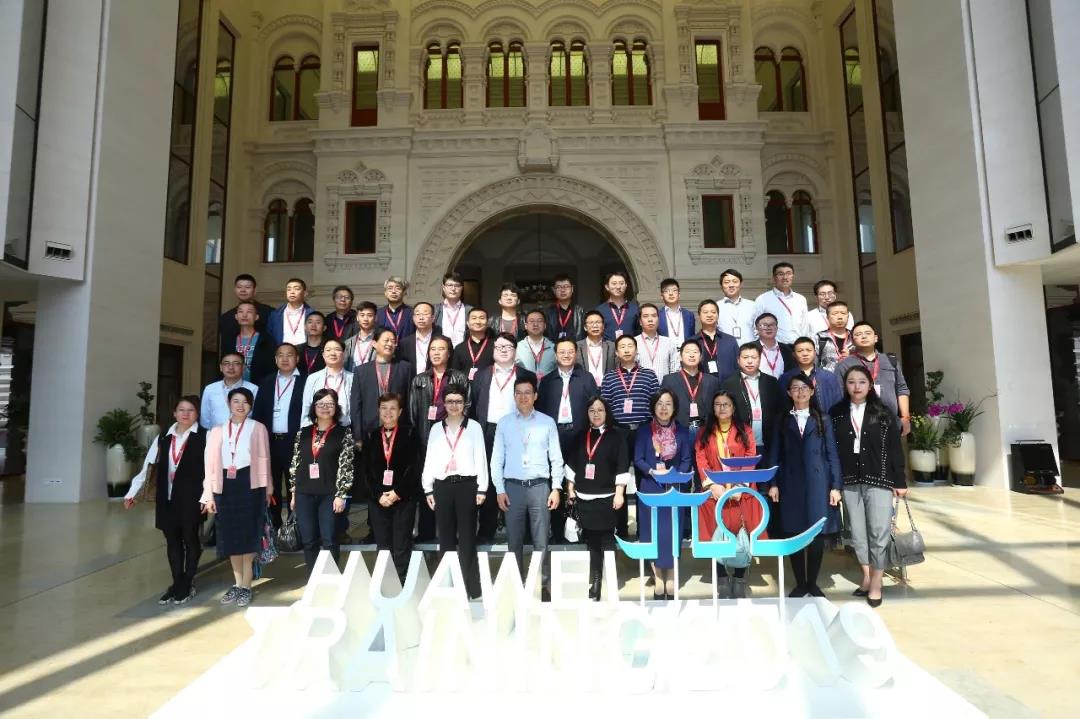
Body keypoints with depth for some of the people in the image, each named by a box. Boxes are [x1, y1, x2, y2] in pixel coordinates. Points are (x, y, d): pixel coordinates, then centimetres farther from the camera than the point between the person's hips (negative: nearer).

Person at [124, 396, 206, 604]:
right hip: (166, 498, 4)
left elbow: (210, 468, -10)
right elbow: (147, 466, 12)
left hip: (190, 498, -4)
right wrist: (132, 493, 9)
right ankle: (177, 583, 20)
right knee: (172, 540, 9)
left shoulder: (204, 437, -5)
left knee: (190, 538, 6)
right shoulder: (163, 438, 9)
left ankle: (188, 584, 18)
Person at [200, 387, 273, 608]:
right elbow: (210, 463, 6)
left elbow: (264, 460, 0)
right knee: (231, 536, 10)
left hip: (250, 484, -3)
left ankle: (246, 586, 12)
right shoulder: (217, 430, 9)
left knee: (248, 535, 2)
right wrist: (209, 495, 1)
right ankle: (237, 584, 23)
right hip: (226, 485, 3)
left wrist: (267, 489, 0)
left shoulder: (258, 428, 1)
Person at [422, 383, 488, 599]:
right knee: (446, 537, 8)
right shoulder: (436, 428, 11)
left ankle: (471, 588, 6)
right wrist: (428, 489, 4)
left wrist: (482, 488, -5)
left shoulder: (474, 427, 3)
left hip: (466, 485, -3)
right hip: (442, 486, 3)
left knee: (467, 537, -1)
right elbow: (429, 459, 10)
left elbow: (480, 458, 0)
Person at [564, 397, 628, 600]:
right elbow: (571, 464, 14)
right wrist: (570, 490, 9)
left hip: (606, 498, -4)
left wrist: (619, 493, -11)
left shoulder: (616, 436, -1)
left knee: (607, 541, -1)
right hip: (584, 498, 4)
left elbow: (622, 467, -6)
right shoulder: (580, 437, 11)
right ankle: (594, 582, 19)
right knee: (591, 541, 9)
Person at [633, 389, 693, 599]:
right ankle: (658, 578, 15)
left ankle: (671, 578, 15)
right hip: (650, 488, -1)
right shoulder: (644, 430, 1)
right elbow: (637, 460, -3)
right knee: (653, 531, 3)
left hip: (675, 488, 1)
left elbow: (687, 460, 2)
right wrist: (652, 471, -19)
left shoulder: (682, 432, 5)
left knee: (672, 530, 3)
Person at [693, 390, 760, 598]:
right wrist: (713, 485, -13)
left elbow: (751, 459, 1)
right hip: (714, 490, 0)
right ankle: (721, 579, 5)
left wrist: (740, 485, -13)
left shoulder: (745, 430, 9)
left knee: (742, 532, -5)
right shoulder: (704, 432, 10)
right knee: (717, 533, -5)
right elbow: (700, 460, 1)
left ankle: (739, 578, 8)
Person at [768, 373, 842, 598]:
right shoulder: (782, 422, 8)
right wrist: (773, 484, -2)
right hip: (791, 485, 0)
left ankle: (813, 583, 18)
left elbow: (832, 455, 4)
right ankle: (800, 584, 15)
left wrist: (835, 486, -4)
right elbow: (775, 455, 5)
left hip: (818, 484, 0)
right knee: (794, 535, 3)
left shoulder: (822, 421, 7)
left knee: (818, 535, 3)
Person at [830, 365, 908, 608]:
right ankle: (866, 576, 25)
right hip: (849, 482, 2)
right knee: (857, 533, 10)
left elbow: (895, 448, 1)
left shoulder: (883, 413, 1)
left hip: (879, 480, -2)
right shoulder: (836, 414, 3)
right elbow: (832, 449, 2)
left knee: (879, 532, 0)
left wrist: (900, 481, -2)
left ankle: (876, 583, 11)